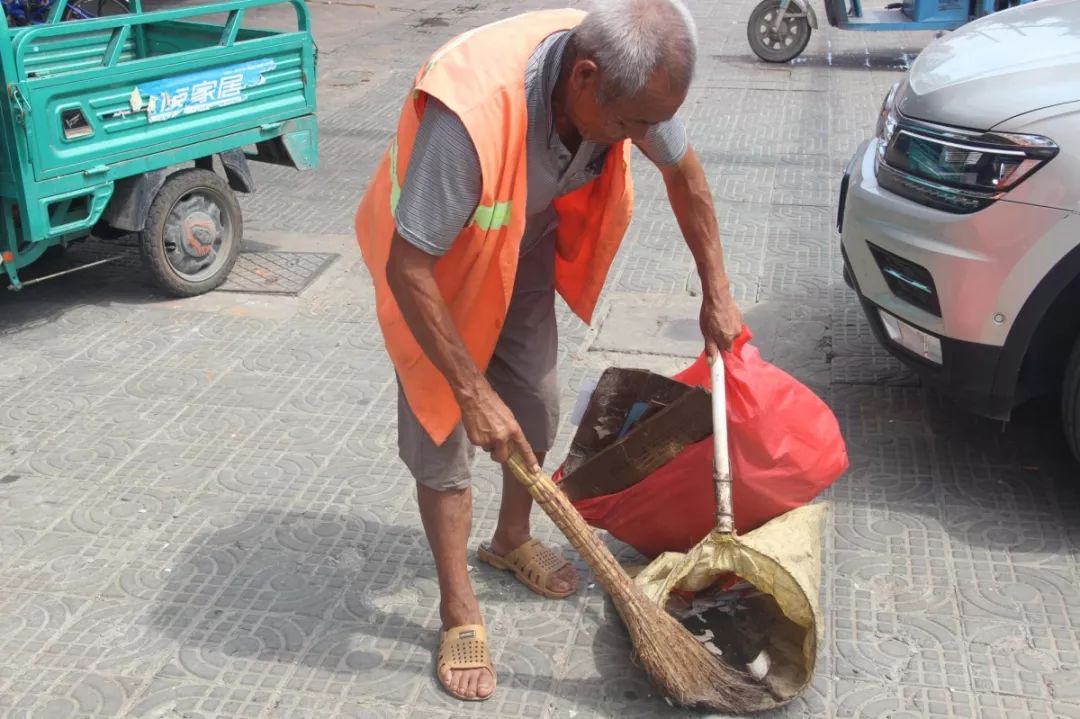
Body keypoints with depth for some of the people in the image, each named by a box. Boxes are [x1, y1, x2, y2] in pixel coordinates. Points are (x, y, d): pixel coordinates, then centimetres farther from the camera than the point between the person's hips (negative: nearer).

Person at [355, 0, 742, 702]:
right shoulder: (472, 109, -44)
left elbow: (684, 173, -3)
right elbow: (408, 270, -35)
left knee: (536, 408, 12)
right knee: (443, 434, -1)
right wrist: (474, 392, -30)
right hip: (434, 262, -5)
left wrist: (717, 293, 2)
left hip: (526, 248, 5)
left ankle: (513, 540, 39)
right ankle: (459, 611, 16)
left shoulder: (626, 78, -24)